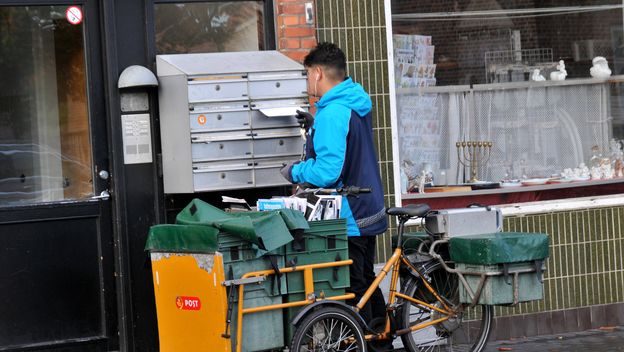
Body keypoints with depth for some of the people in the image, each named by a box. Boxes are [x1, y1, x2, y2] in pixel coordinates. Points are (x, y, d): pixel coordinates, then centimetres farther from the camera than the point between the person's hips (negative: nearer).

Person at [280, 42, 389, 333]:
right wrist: (315, 128, 17)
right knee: (367, 282, 20)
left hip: (347, 219, -10)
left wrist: (295, 172, -10)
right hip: (369, 211, 10)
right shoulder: (358, 104, 9)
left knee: (353, 290, -3)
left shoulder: (332, 114, -22)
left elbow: (328, 172, -27)